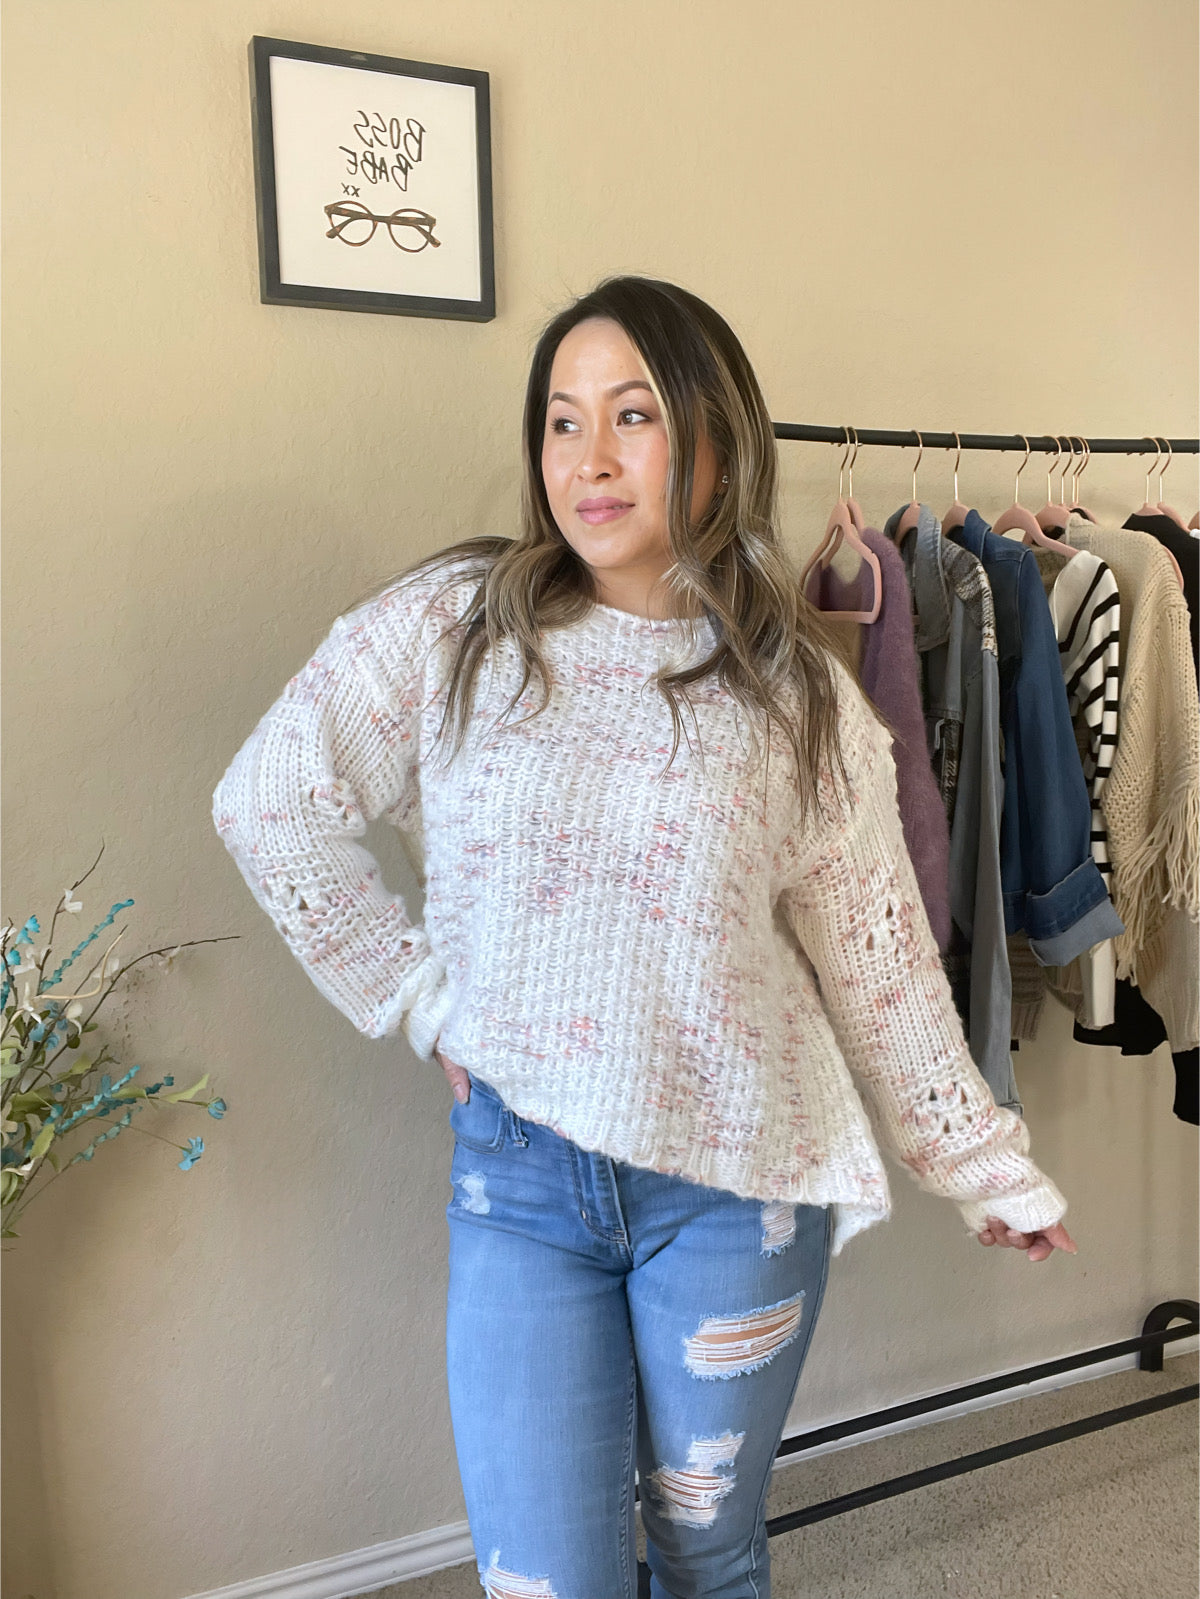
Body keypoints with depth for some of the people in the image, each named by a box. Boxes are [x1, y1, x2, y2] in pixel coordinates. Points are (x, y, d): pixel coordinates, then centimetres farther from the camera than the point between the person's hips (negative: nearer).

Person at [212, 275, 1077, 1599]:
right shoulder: (451, 624, -4)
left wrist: (984, 1167, 10)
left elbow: (877, 959, 4)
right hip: (517, 1175, 0)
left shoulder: (800, 691, -1)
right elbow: (267, 801, -3)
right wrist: (425, 999, -4)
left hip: (737, 1182, 1)